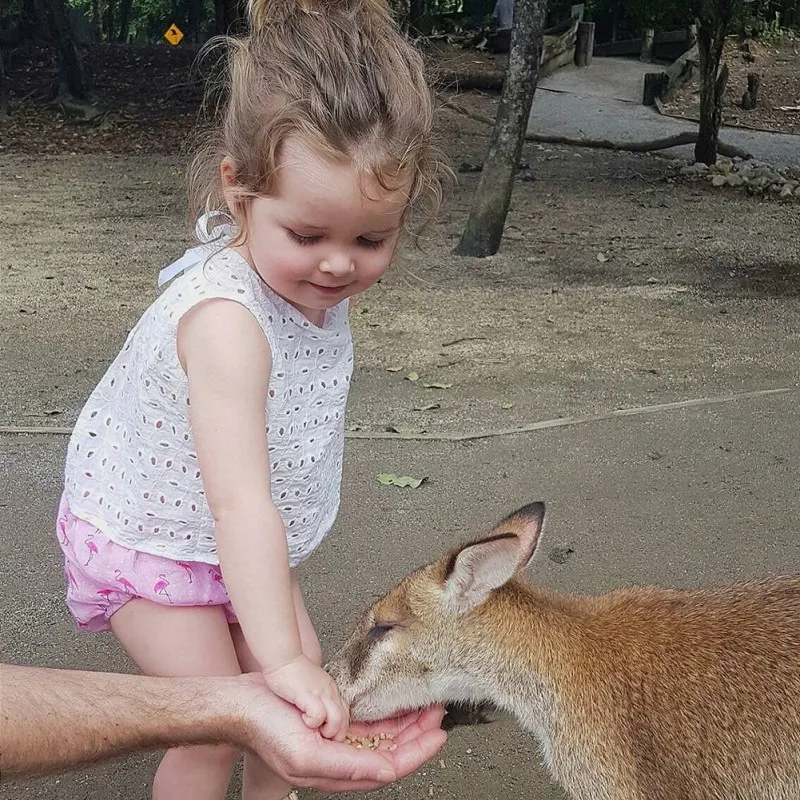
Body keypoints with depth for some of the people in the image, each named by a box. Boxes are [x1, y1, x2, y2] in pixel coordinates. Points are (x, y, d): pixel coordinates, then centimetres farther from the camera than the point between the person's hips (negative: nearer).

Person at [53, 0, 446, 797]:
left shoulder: (309, 281, -13)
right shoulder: (227, 317, -39)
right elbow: (240, 501, -44)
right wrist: (281, 659, -47)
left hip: (233, 542, 7)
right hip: (147, 543, -7)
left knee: (301, 676, 12)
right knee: (216, 728, -7)